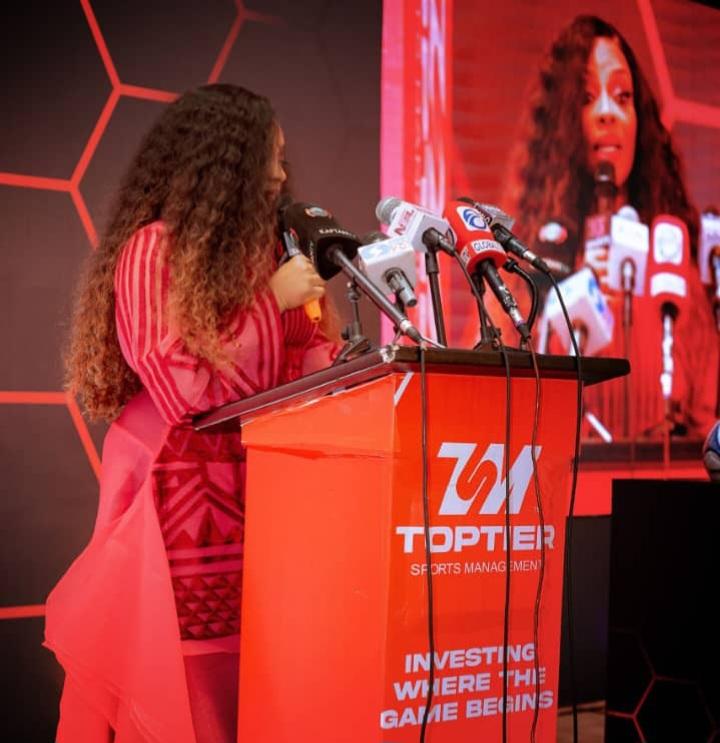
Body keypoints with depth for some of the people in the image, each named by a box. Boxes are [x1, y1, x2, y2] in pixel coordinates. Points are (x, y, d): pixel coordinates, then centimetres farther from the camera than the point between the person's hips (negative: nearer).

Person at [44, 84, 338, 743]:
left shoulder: (246, 254, 14)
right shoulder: (154, 248, -9)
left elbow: (297, 363, 12)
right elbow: (187, 395, -17)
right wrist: (272, 302, -10)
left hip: (244, 502, 7)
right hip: (176, 509, -7)